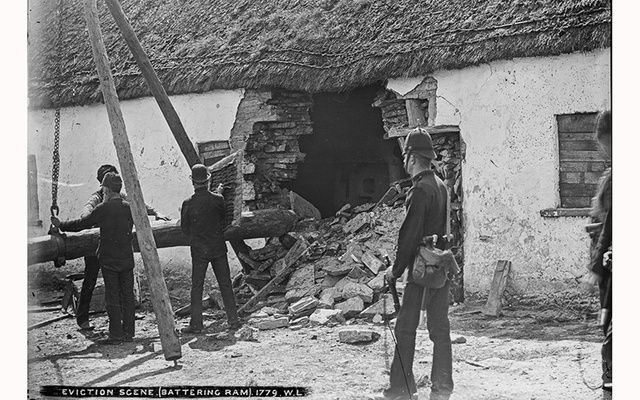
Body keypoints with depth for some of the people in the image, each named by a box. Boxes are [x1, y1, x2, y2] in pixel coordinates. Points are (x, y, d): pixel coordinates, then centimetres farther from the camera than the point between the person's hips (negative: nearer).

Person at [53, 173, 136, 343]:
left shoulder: (103, 209, -11)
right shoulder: (128, 208, 3)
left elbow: (82, 224, -5)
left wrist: (61, 225, 10)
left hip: (109, 259, -4)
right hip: (127, 259, 4)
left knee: (112, 297, 1)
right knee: (127, 295, 8)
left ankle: (116, 334, 1)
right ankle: (129, 332, 11)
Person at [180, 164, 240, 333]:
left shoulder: (188, 204, -11)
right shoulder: (218, 199, -8)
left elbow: (184, 228, 0)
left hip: (198, 250, -1)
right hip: (218, 247, 1)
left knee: (196, 286, 7)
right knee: (225, 284, 9)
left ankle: (196, 324, 6)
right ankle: (233, 320, 11)